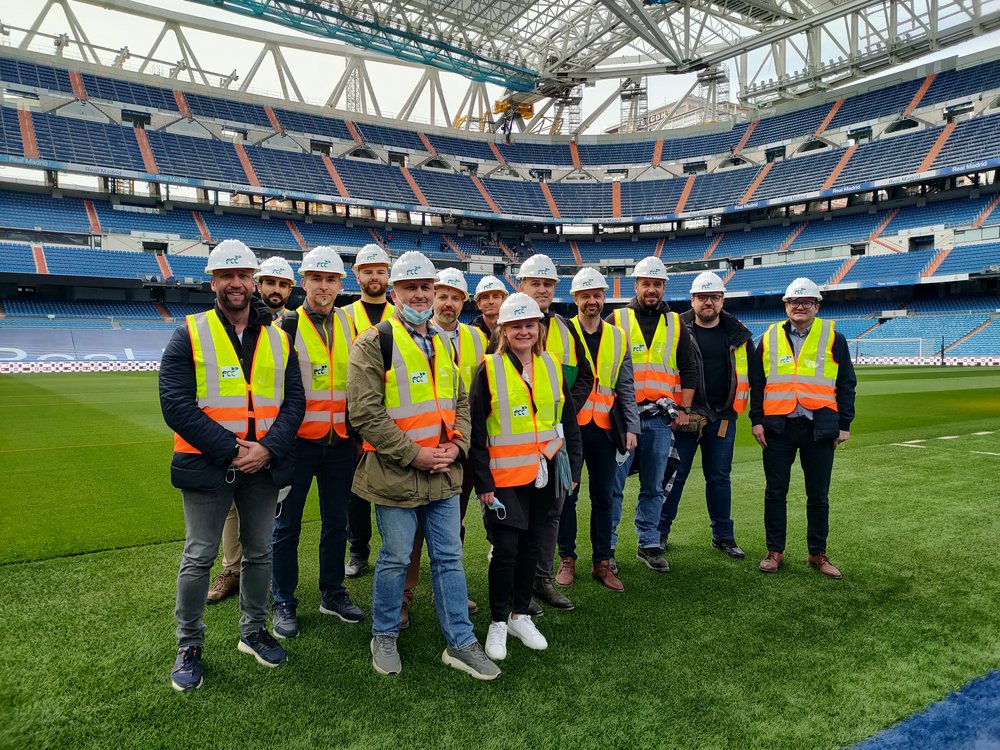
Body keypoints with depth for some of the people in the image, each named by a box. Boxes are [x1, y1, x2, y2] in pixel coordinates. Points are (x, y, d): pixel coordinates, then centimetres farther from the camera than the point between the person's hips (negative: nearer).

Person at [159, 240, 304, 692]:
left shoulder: (277, 338, 6)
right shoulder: (189, 335, -4)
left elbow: (293, 400, 1)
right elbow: (176, 405, -12)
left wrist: (267, 449, -14)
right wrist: (230, 450, -19)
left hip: (264, 465, 3)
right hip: (207, 465, -3)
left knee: (259, 552, 15)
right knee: (199, 557, 6)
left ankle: (253, 631, 34)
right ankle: (189, 647, 24)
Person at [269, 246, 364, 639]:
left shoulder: (351, 325, 8)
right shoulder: (288, 326, -5)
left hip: (340, 440, 4)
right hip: (299, 440, -4)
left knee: (336, 520, 14)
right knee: (287, 524, 5)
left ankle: (332, 593, 29)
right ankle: (284, 603, 20)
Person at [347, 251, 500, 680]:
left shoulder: (444, 345, 12)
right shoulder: (374, 343, -10)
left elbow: (461, 403, 16)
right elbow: (365, 413, -17)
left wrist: (456, 446, -2)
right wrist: (414, 454, -18)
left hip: (444, 476, 6)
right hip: (396, 476, -6)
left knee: (449, 558, 13)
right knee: (396, 559, 8)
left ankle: (460, 643, 25)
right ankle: (384, 637, 30)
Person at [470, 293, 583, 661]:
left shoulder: (552, 366, 6)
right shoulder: (489, 369, -7)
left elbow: (568, 421, 12)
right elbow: (476, 431, -7)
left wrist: (574, 466, 8)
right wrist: (483, 481, -10)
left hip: (544, 474, 4)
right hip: (505, 477, -4)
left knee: (530, 545, 13)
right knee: (505, 549, -2)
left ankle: (520, 615, 29)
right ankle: (498, 622, 17)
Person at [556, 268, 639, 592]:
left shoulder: (617, 337, 10)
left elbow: (626, 387, 11)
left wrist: (632, 426, 2)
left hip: (603, 429, 3)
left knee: (603, 498, 8)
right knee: (567, 496, 5)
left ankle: (602, 562, 19)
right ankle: (567, 560, 18)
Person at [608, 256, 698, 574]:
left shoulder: (676, 325, 12)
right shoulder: (616, 320, 3)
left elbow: (689, 369, 14)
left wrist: (683, 409, 5)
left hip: (660, 419, 3)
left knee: (653, 487, 10)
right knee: (613, 484, 0)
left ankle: (649, 545, 21)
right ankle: (606, 545, 11)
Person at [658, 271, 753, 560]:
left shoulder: (738, 333, 7)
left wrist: (738, 402, 11)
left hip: (723, 417, 3)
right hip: (684, 415, -3)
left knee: (719, 477, 11)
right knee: (675, 475, 3)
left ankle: (723, 536, 22)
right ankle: (660, 531, 14)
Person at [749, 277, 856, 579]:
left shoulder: (834, 338, 5)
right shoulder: (769, 338, 7)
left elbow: (846, 384, 7)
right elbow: (756, 383, 8)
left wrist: (844, 424, 2)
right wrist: (756, 420, 1)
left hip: (819, 427, 0)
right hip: (778, 427, 1)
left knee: (818, 495, 9)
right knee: (775, 492, 6)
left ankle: (818, 554, 22)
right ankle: (775, 552, 18)